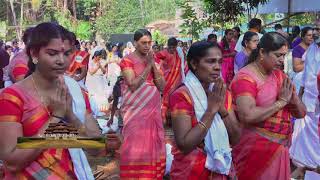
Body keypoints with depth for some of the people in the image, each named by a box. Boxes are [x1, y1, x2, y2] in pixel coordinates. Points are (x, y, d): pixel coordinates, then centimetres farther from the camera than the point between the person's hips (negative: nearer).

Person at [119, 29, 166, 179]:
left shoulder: (153, 61, 10)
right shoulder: (127, 61, -6)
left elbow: (162, 86, 2)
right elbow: (133, 86, -17)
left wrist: (153, 65, -8)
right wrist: (148, 66, -15)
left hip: (153, 109, 5)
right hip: (136, 111, -5)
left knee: (153, 143, 9)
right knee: (136, 145, -2)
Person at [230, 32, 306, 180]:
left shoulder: (279, 75, 7)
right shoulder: (246, 77, -14)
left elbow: (301, 114, 10)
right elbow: (247, 116, -29)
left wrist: (293, 98, -11)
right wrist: (281, 102, -19)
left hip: (280, 148, 7)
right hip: (255, 150, -6)